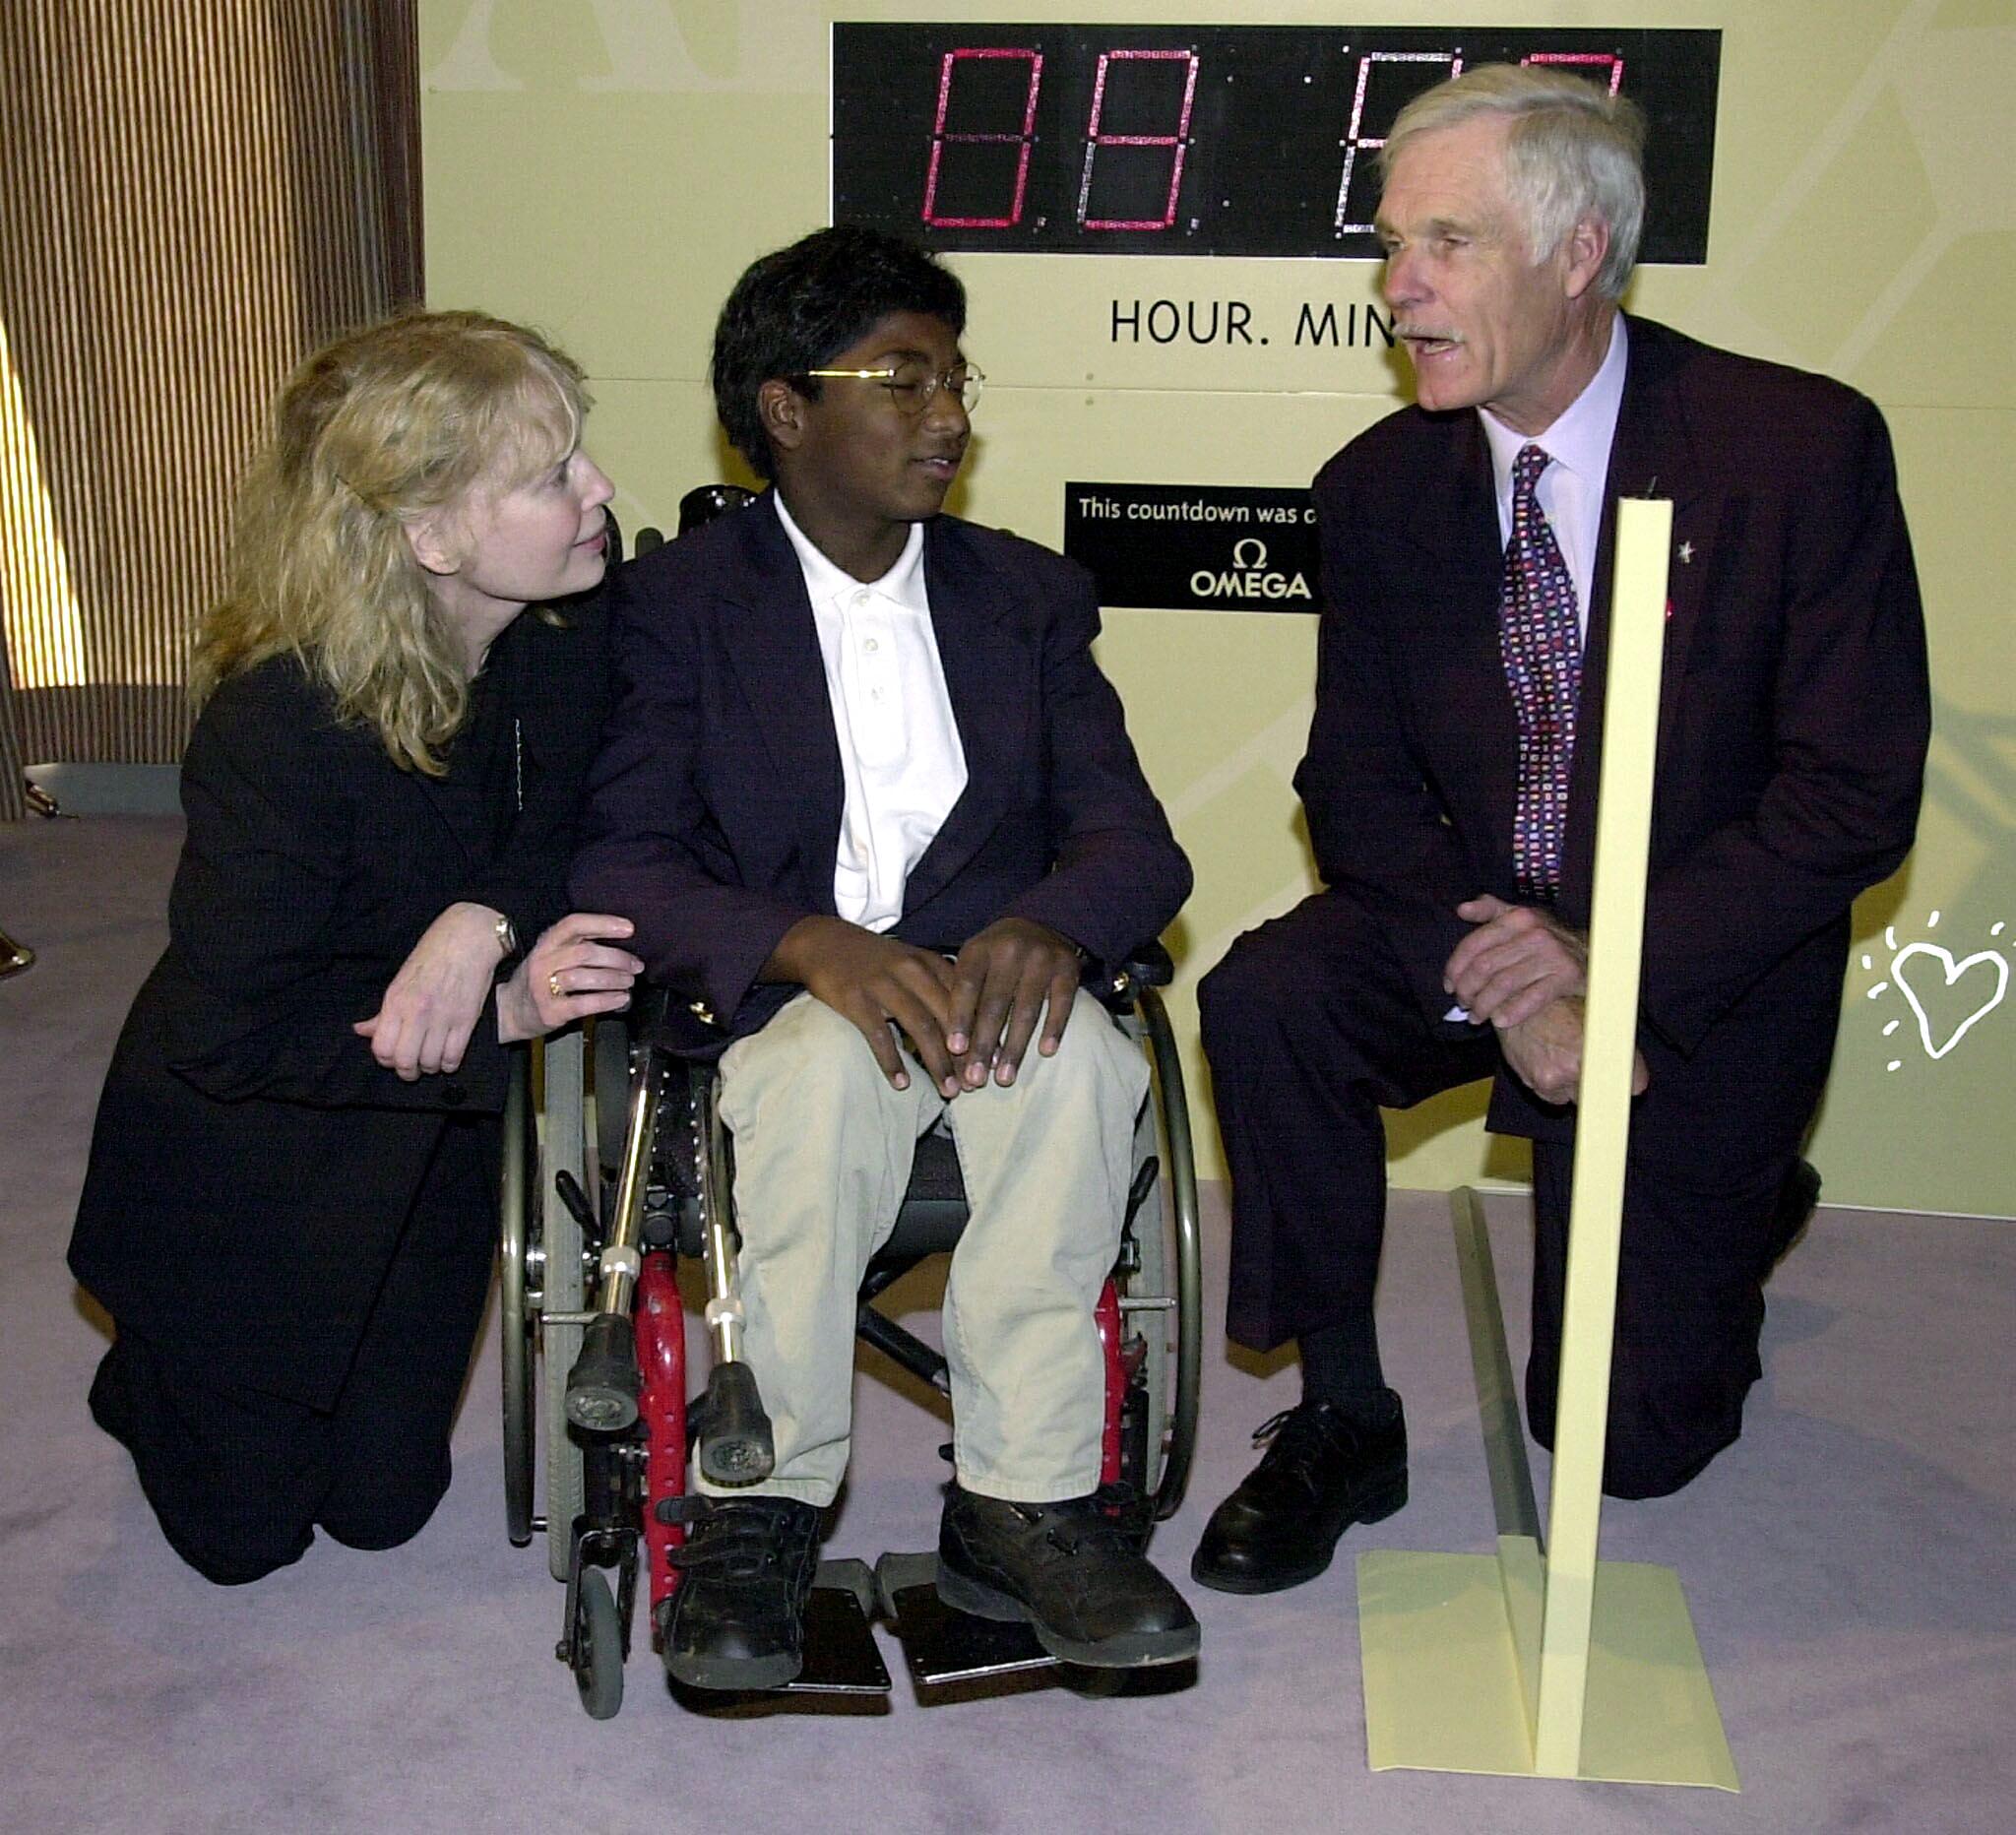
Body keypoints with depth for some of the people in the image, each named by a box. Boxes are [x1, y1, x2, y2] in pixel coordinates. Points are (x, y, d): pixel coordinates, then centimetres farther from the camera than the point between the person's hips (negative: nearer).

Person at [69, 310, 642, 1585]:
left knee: (383, 1504, 18)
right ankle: (147, 1381, 44)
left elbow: (579, 815, -8)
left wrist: (488, 918, -30)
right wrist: (501, 1015, -34)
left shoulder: (568, 625, -19)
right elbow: (230, 1035, -28)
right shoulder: (279, 727, -34)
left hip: (423, 1144, 5)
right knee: (243, 1529, 13)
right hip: (247, 1167, -5)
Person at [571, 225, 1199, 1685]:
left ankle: (1022, 1500, -24)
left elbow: (1133, 837, 4)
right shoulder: (676, 604, 4)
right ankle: (766, 1504, -24)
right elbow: (622, 863, -7)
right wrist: (813, 945, -27)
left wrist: (1046, 924, -21)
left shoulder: (1030, 595, 14)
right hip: (784, 1001, -2)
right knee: (831, 1059, -36)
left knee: (1079, 1055, -32)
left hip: (995, 979, 3)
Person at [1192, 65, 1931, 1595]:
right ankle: (1343, 1421, -8)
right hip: (1475, 921, 3)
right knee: (1267, 999, -29)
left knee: (1624, 1435, 2)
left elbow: (1857, 796, -17)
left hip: (1699, 969, -2)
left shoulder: (1804, 448, -17)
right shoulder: (1380, 489, -7)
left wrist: (1612, 962, -26)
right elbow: (1359, 788, -4)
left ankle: (1736, 1204, 37)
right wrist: (1496, 983, -22)